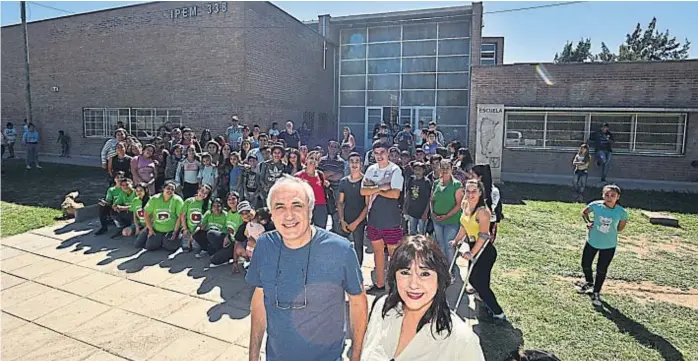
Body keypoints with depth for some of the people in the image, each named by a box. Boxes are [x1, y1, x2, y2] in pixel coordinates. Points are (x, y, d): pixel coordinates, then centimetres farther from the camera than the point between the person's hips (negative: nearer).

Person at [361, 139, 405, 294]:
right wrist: (380, 187, -15)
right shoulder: (371, 169, 7)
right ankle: (379, 284, 27)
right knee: (377, 250, 14)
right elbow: (363, 191, -2)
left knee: (393, 252, 1)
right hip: (374, 217, 6)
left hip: (391, 219, -5)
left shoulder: (395, 170, -8)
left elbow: (395, 194, -19)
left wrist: (374, 190, -11)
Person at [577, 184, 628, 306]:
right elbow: (584, 213, 4)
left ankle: (596, 293, 29)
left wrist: (611, 230, -13)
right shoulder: (595, 205, -16)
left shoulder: (622, 212, -16)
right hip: (592, 241, 2)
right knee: (585, 265, 16)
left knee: (602, 270, 8)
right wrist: (588, 222, -11)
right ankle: (589, 283, 47)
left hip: (609, 245, -1)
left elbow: (620, 228, 0)